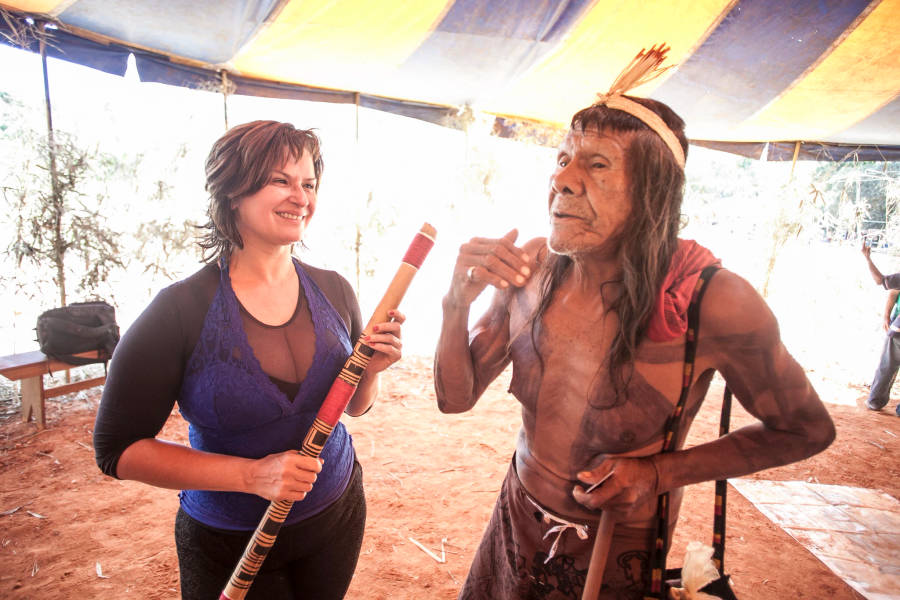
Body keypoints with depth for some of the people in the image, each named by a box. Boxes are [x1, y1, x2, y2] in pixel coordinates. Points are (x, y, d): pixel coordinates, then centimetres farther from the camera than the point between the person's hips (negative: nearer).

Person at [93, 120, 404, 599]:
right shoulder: (180, 309, -20)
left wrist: (372, 370, -18)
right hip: (229, 542, -4)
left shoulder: (333, 290, -7)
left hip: (337, 514, 5)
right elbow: (117, 449, -14)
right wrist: (250, 475, -24)